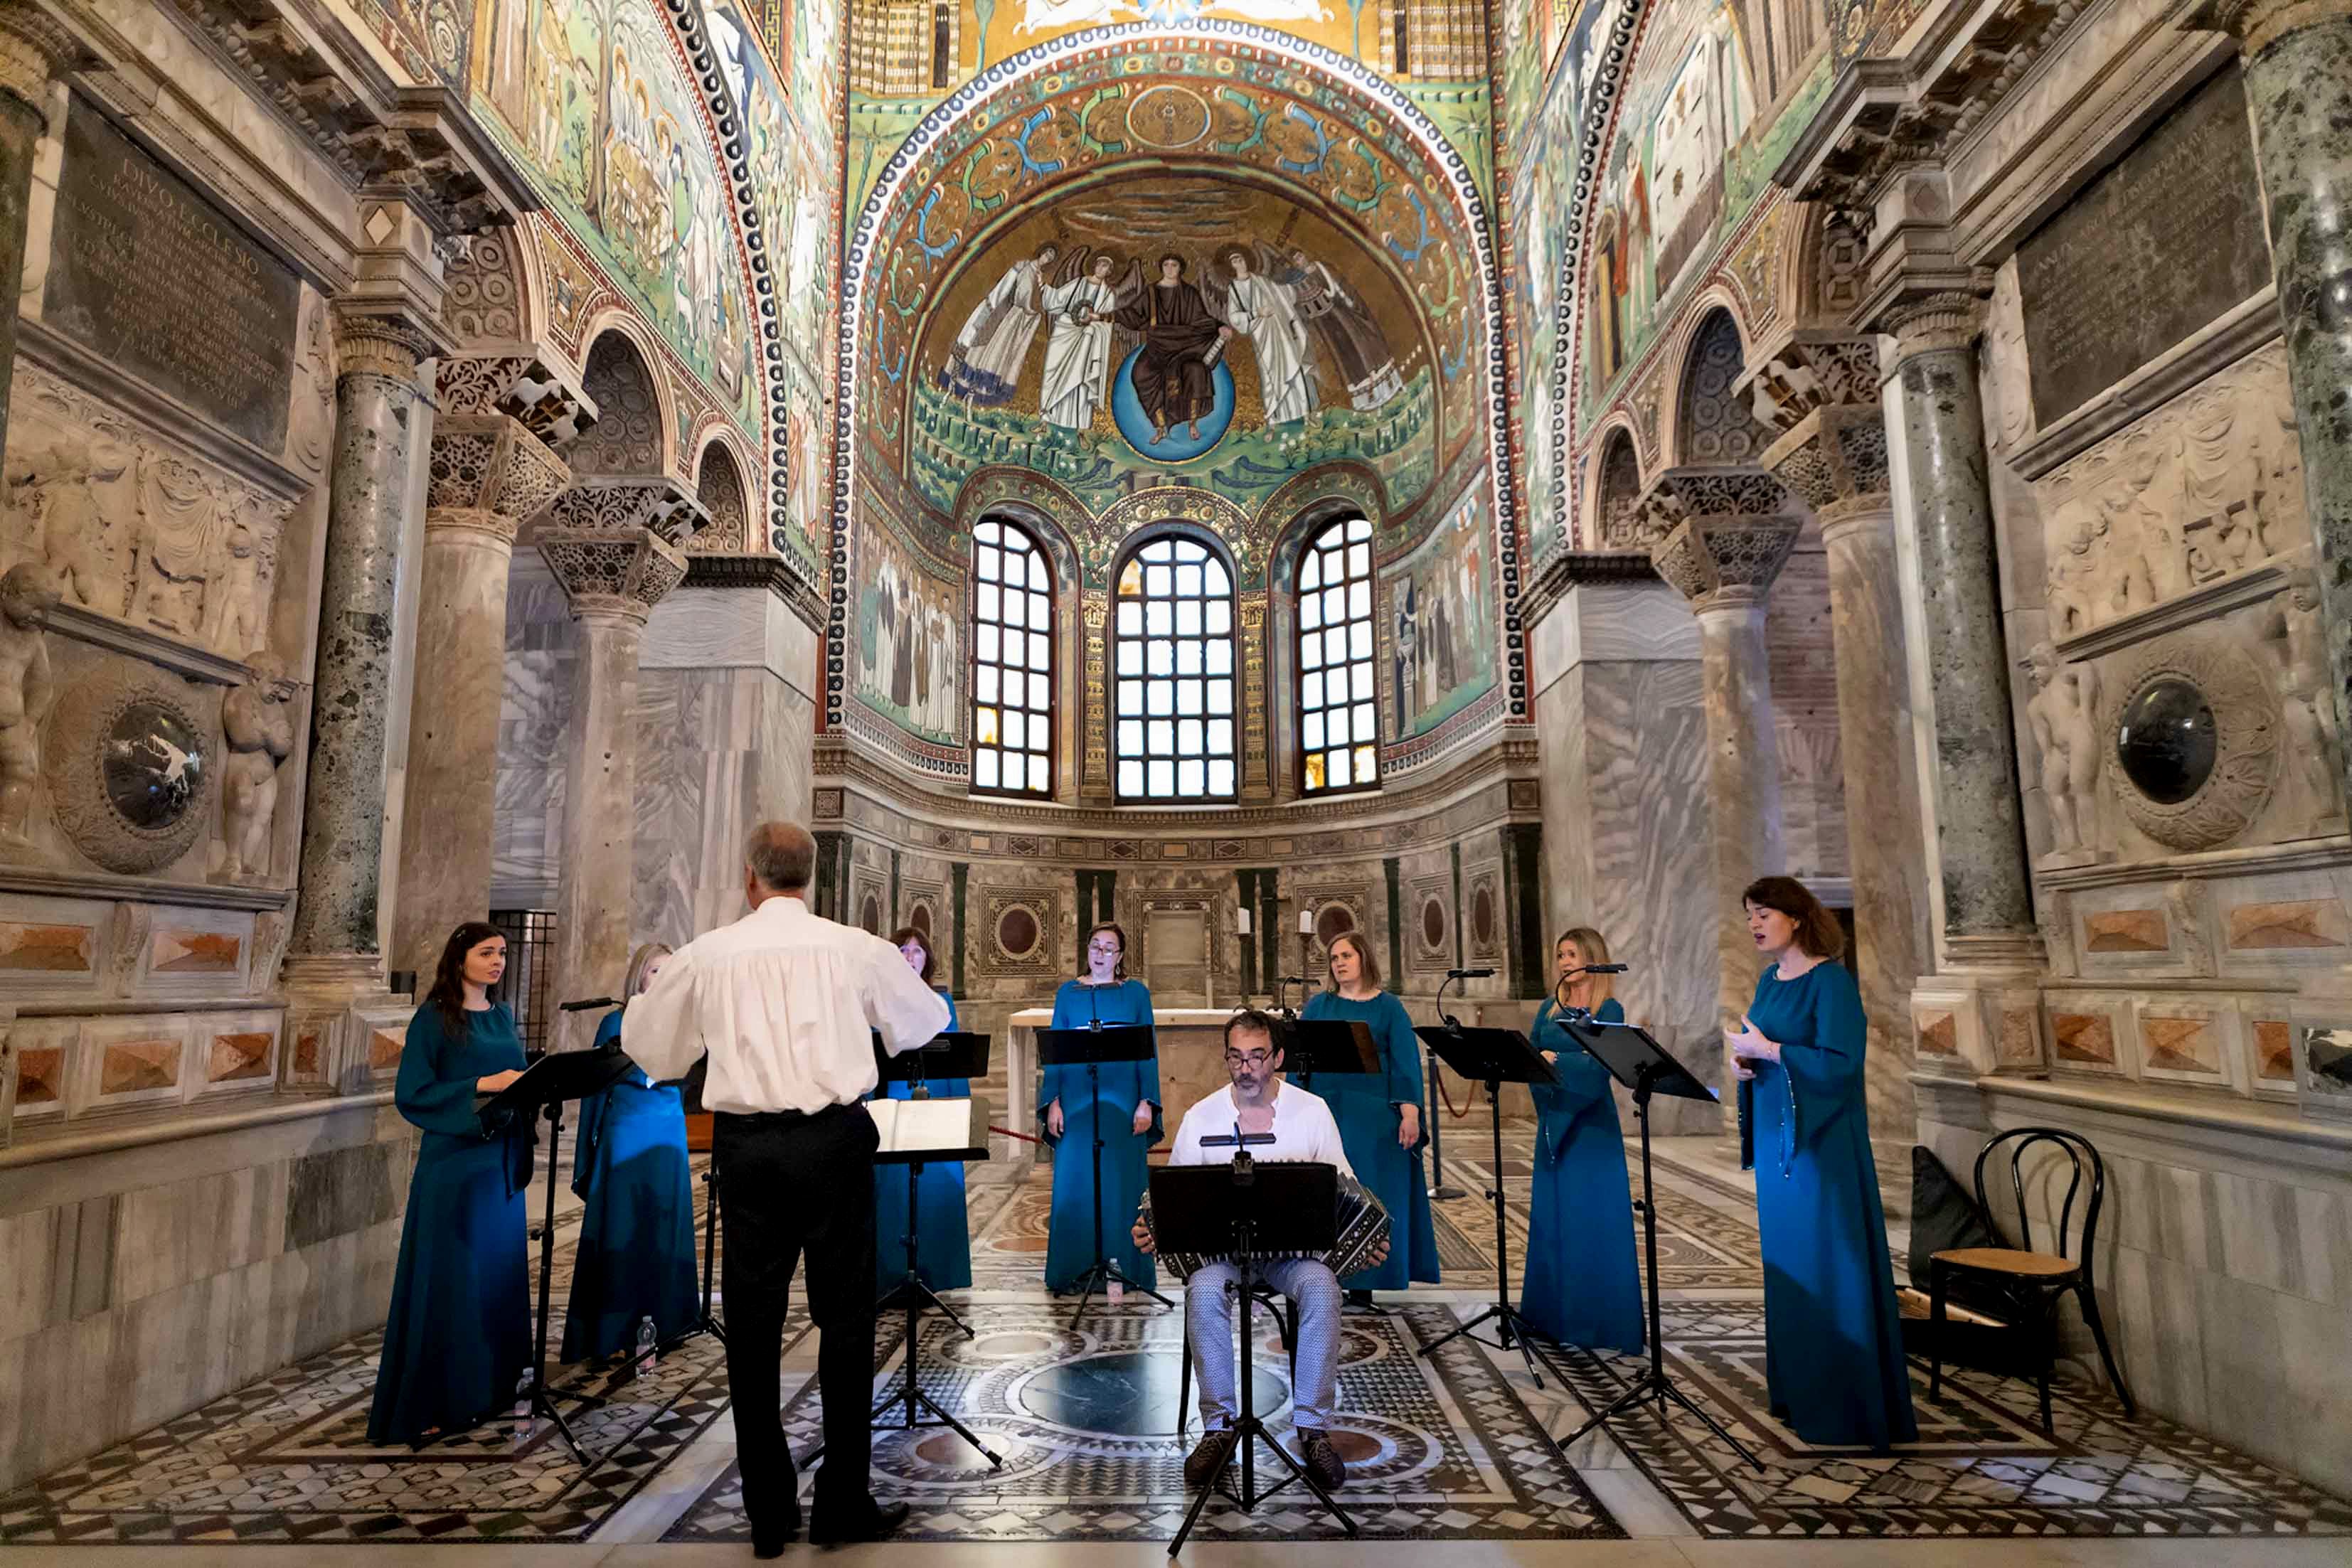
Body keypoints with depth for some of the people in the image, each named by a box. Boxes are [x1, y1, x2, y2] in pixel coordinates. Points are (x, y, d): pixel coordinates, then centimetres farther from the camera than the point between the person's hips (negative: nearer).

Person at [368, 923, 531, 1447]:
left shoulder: (502, 1016, 12)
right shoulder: (434, 1018, -7)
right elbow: (410, 1094, -13)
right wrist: (483, 1085, -20)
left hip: (501, 1161, 6)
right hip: (452, 1164, -6)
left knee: (498, 1274, 10)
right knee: (447, 1280, -3)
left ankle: (488, 1386, 22)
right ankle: (428, 1406, 5)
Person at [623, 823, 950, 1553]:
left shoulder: (708, 954, 1)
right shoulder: (855, 948, -1)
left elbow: (642, 1041, 16)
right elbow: (926, 1020, 15)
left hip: (745, 1143, 2)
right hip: (835, 1138, -1)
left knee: (753, 1323, 12)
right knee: (846, 1316, 9)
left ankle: (769, 1513, 21)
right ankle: (843, 1504, 15)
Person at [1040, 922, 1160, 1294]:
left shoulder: (1136, 993, 5)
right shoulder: (1068, 993, 8)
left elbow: (1148, 1051, 2)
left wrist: (1147, 1102, -7)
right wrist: (1052, 1102, -3)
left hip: (1122, 1101, -1)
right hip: (1077, 1100, 1)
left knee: (1122, 1183, 3)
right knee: (1073, 1183, 2)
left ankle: (1126, 1268, 13)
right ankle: (1074, 1269, 13)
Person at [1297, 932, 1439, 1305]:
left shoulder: (1388, 1007, 3)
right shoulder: (1318, 1005, 9)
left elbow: (1405, 1061, -2)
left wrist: (1409, 1113, -11)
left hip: (1373, 1115, -2)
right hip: (1325, 1112, 2)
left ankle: (1363, 1282, 12)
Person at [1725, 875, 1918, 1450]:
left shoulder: (1831, 980, -12)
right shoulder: (1767, 981, 11)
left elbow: (1841, 1063, -21)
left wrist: (1767, 1050, -21)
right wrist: (1744, 1062, -1)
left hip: (1822, 1141, -8)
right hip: (1771, 1134, 8)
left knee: (1826, 1272, -1)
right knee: (1781, 1262, 12)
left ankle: (1845, 1408, 11)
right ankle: (1793, 1392, 24)